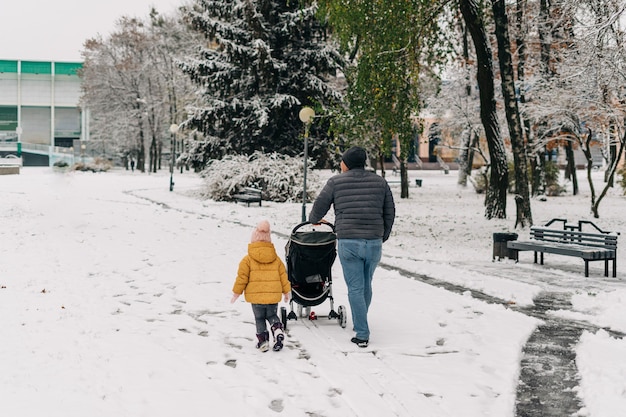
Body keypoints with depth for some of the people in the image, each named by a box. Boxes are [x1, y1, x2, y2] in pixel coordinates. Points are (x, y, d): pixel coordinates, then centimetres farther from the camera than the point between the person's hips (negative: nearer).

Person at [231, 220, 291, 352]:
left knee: (259, 319, 11)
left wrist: (236, 292, 6)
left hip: (256, 296, -3)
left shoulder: (248, 259, -5)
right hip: (273, 296, 3)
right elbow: (283, 276, 9)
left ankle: (263, 340, 3)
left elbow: (242, 277, -5)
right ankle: (278, 330, -8)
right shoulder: (276, 259, 5)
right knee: (272, 316, 18)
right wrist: (286, 291, 21)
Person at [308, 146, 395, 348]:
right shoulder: (380, 182, 9)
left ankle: (362, 334, 1)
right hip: (374, 242, 3)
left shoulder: (335, 182, 1)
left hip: (348, 242, -3)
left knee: (355, 288, 2)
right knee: (366, 285, 19)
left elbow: (319, 206, 8)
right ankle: (359, 323, 34)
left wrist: (314, 220, 31)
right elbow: (390, 213, 12)